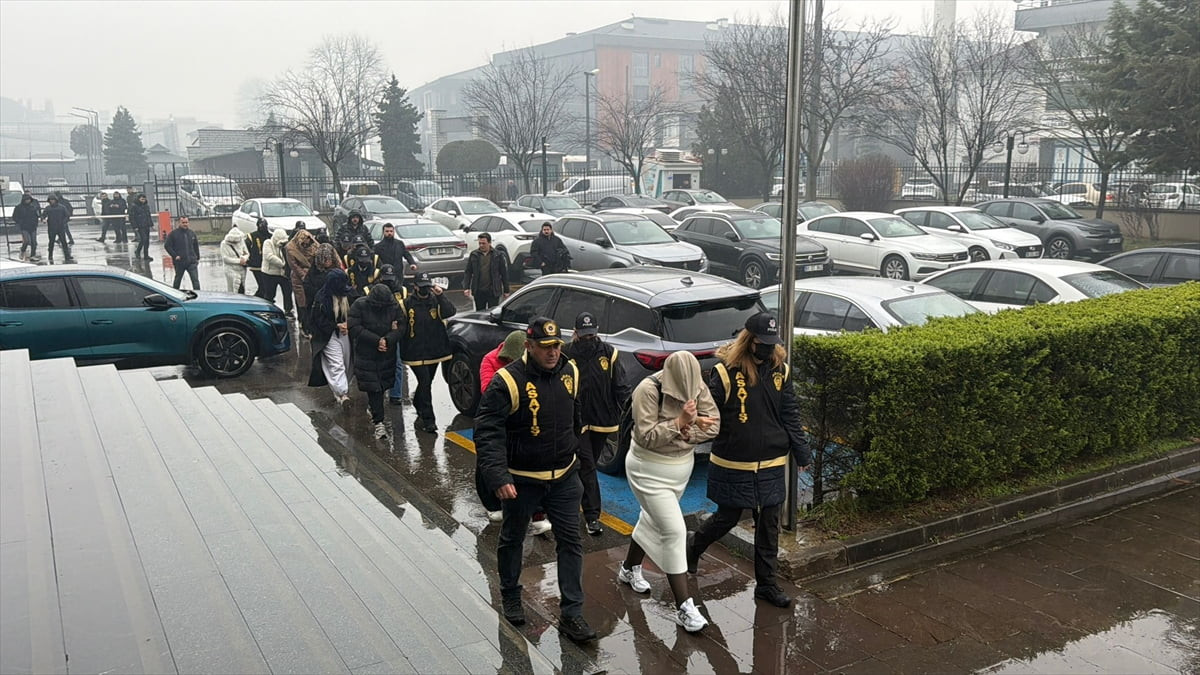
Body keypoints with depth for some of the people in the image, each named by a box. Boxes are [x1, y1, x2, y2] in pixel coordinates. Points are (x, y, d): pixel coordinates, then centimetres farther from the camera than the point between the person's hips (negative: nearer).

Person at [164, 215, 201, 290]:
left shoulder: (192, 233, 7)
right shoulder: (173, 233, -4)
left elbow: (196, 246, 18)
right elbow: (167, 245, -3)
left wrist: (197, 258, 15)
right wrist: (175, 255, -12)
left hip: (192, 262, 1)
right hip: (179, 262, -1)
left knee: (195, 279, -8)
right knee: (177, 280, 15)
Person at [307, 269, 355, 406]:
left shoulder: (349, 294, 0)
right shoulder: (321, 297, -13)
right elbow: (319, 320, -9)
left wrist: (347, 324, -12)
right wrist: (336, 326, -19)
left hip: (345, 333, 5)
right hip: (329, 336, -5)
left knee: (346, 364, 11)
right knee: (336, 364, -15)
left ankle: (338, 390, 27)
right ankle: (342, 394, -22)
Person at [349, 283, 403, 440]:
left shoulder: (394, 306, -5)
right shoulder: (359, 305, -12)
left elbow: (400, 328, -8)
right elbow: (354, 328, -18)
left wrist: (387, 340, -27)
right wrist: (377, 340, -23)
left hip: (387, 355, 3)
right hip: (366, 355, -3)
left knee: (383, 385, 14)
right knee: (373, 387, -6)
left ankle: (372, 407, 44)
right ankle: (378, 422, -2)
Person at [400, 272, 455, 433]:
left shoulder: (436, 300, 1)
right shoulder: (408, 303, -4)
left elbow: (450, 312, -15)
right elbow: (401, 325, 1)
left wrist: (441, 296, -23)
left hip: (434, 351, 4)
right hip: (415, 352, -4)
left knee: (426, 383, 19)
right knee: (425, 384, -9)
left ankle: (418, 405, 44)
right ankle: (428, 420, -4)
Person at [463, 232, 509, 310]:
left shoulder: (497, 255, -2)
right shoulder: (473, 255, 4)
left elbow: (504, 274, 1)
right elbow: (468, 272, 5)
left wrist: (506, 291, 1)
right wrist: (466, 288, -5)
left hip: (493, 292, -2)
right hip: (478, 292, 2)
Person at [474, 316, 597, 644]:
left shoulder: (569, 372, -3)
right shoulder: (508, 381, -21)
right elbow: (487, 432, -23)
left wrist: (576, 454, 20)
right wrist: (497, 477, -32)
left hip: (563, 477, 4)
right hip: (521, 480, -4)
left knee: (571, 541, 3)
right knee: (512, 539, 16)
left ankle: (571, 614, 12)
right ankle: (510, 595, 40)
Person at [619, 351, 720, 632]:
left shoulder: (697, 386, -8)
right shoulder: (648, 390, -25)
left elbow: (713, 424, -10)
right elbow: (646, 437, -27)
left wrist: (685, 432, -23)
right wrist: (681, 421, -34)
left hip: (681, 466, 7)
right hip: (650, 470, -6)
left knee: (653, 519, 23)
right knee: (674, 530, -11)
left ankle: (629, 569, 48)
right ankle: (684, 607, -5)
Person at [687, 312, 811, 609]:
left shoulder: (781, 370, 1)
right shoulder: (726, 372, -15)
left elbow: (790, 416, 6)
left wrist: (802, 453, 7)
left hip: (771, 464, 4)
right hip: (733, 464, -4)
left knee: (769, 523, 10)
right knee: (728, 517, 9)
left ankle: (766, 583, 24)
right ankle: (692, 551, 37)